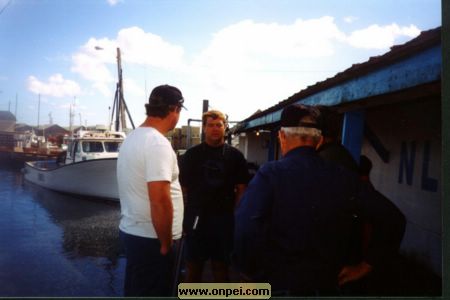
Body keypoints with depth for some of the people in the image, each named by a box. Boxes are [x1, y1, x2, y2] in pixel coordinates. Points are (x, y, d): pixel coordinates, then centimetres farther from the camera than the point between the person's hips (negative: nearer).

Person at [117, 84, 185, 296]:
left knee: (135, 291, 22)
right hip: (149, 238, -9)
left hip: (131, 231, 9)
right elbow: (160, 201, -28)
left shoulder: (132, 137, 9)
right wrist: (165, 243, -15)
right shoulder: (158, 144, -22)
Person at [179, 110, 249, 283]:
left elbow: (241, 189, 4)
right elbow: (183, 188, 3)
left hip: (224, 219, 0)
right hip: (196, 218, 0)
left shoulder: (235, 156, 4)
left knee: (221, 265, 12)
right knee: (193, 266, 9)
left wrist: (235, 214, -4)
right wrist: (185, 217, -3)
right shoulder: (191, 155, 4)